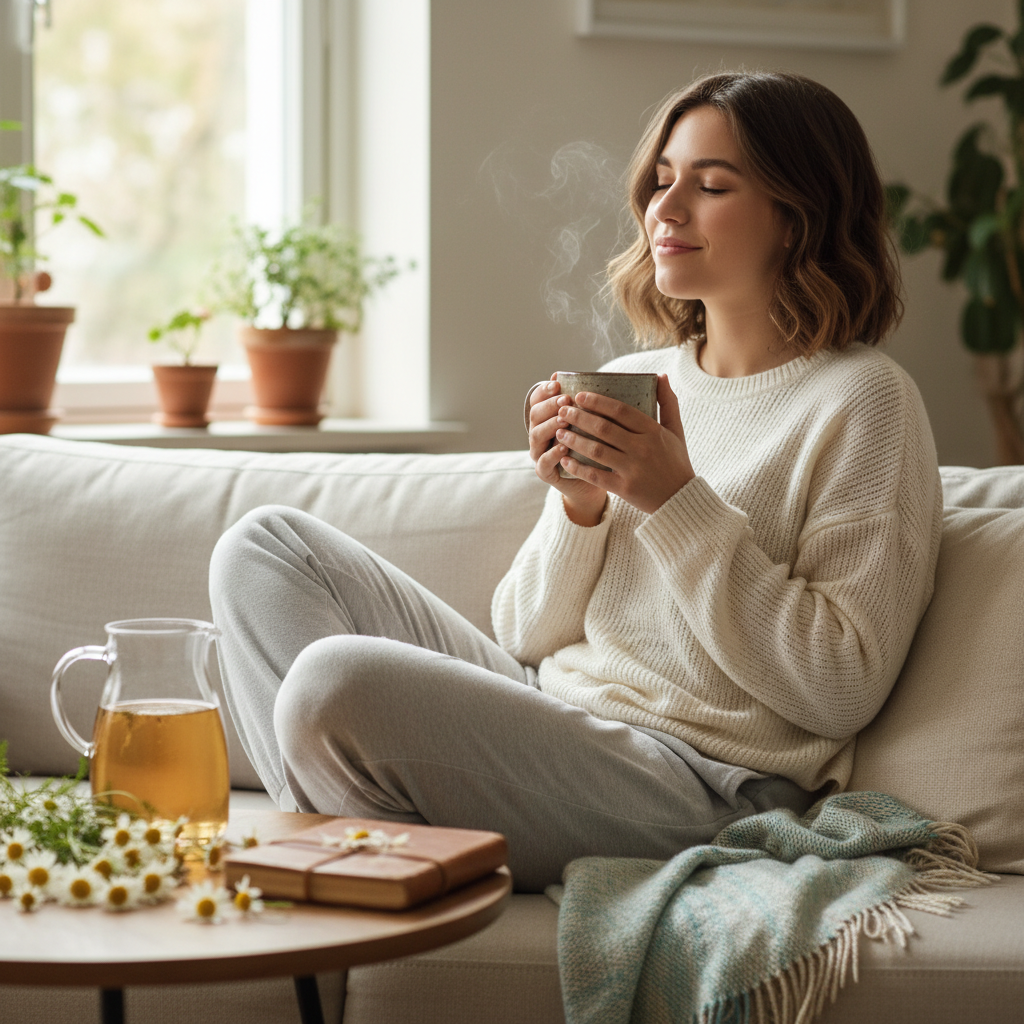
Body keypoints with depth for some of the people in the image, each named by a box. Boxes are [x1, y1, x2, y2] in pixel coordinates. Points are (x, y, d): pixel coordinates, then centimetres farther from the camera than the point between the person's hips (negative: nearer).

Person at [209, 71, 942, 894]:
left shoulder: (863, 401, -6)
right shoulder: (635, 380, 15)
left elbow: (843, 688, -14)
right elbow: (529, 636, 14)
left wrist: (678, 501, -16)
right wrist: (579, 506, -7)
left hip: (699, 783, -8)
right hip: (546, 713, 8)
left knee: (337, 678, -29)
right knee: (265, 546, 3)